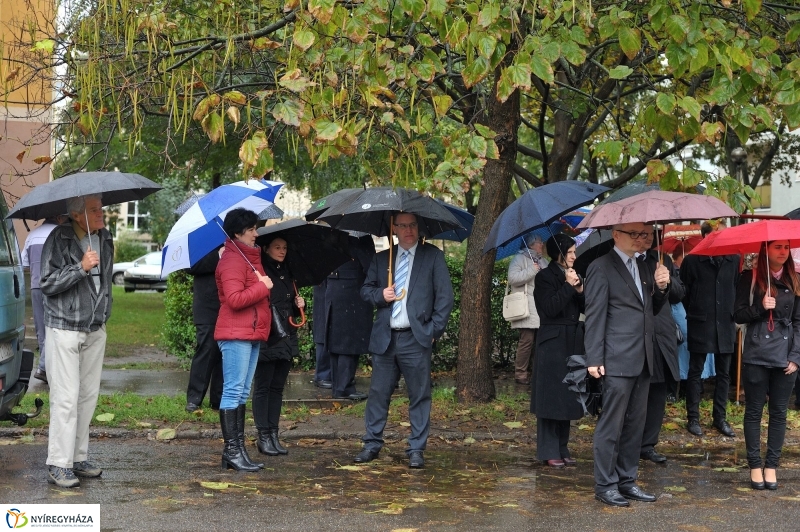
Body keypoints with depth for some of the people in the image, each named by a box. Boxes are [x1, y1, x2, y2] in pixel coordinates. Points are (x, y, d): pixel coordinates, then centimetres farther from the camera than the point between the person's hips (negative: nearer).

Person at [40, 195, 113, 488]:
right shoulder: (59, 239, -11)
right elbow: (47, 283, -14)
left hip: (95, 329, 6)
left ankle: (79, 457, 18)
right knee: (66, 398, -8)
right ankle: (58, 465, -3)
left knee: (89, 396, 8)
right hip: (64, 329, -6)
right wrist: (81, 268, -23)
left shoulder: (104, 238, 8)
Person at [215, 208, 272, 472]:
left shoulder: (250, 256, 18)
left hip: (252, 333, 10)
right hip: (236, 334, -10)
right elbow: (234, 299, -23)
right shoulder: (232, 260, -13)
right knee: (233, 391, -7)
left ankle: (239, 447, 15)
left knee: (242, 393, 11)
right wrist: (263, 287, -16)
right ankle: (232, 450, -5)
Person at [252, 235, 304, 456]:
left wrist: (299, 304, 5)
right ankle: (264, 436, 3)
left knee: (277, 387, 9)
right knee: (263, 387, 0)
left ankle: (274, 435, 13)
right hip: (266, 339, -7)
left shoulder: (286, 274, 16)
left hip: (286, 339, 7)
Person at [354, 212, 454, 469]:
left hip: (416, 339, -3)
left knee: (419, 396, 1)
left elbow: (444, 296, 0)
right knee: (378, 393, 7)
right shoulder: (381, 258, 13)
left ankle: (416, 450, 9)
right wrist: (380, 294, -6)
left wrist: (434, 330, -6)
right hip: (385, 338, 3)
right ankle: (372, 444, 18)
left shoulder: (433, 256, 3)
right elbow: (366, 289, 17)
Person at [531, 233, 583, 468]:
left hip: (573, 343, 7)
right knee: (551, 397, -4)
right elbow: (550, 308, -17)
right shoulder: (545, 277, -5)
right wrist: (568, 286, -15)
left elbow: (586, 308, 8)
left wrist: (580, 290, -8)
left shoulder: (574, 275, 14)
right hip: (553, 343, -7)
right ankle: (549, 452, 1)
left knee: (567, 398, 9)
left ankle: (562, 449, 16)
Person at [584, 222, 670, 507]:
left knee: (635, 425, 12)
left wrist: (661, 287, 0)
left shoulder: (643, 269, 17)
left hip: (642, 361, 8)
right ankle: (605, 485, 6)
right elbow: (595, 316, -9)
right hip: (617, 361, -8)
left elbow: (651, 310, 19)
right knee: (612, 425, -2)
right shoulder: (601, 268, -6)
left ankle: (627, 481, 20)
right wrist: (594, 359, -14)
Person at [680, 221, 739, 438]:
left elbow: (737, 289, 8)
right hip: (700, 326, -3)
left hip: (725, 325, 3)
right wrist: (695, 314, 5)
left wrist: (732, 314, 2)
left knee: (723, 373, 9)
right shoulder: (692, 261, -4)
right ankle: (693, 418, 11)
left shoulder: (733, 260, 2)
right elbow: (684, 291, 2)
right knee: (695, 372, 4)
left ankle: (720, 417, 20)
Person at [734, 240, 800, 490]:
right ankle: (755, 465, 12)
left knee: (779, 412, 5)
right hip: (756, 356, -2)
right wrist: (760, 308, -17)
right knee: (754, 411, 4)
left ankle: (771, 465, 13)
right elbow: (738, 315, 1)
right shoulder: (750, 278, 1)